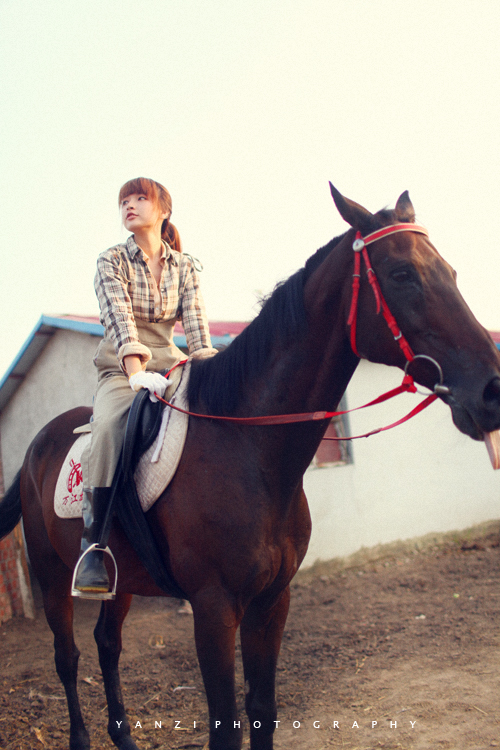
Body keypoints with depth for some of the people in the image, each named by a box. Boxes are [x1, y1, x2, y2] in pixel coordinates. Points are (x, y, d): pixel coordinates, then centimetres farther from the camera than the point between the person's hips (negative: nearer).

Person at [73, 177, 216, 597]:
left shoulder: (184, 266, 11)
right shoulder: (111, 262, 1)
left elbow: (196, 321, -3)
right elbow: (120, 318, -15)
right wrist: (137, 372, -32)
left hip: (169, 367, 3)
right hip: (120, 372, -3)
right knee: (108, 427, -35)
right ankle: (94, 543, -30)